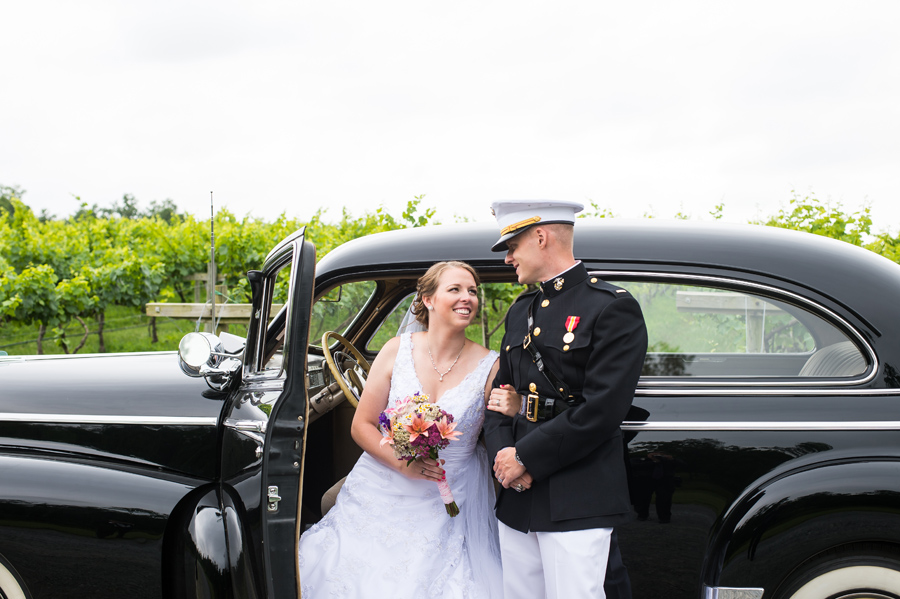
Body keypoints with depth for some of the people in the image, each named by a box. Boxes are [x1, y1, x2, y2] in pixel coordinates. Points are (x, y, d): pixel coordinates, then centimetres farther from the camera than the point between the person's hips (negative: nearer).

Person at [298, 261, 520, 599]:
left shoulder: (489, 366, -5)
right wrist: (402, 462, -16)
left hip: (446, 512, 0)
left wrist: (511, 416, -20)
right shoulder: (398, 350, -4)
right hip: (381, 499, 1)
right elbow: (361, 425, 0)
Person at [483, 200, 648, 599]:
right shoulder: (519, 312, 17)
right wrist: (502, 453, -2)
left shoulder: (612, 308, -7)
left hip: (578, 505, -7)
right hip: (516, 502, 7)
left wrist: (525, 458, -12)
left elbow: (601, 410, -16)